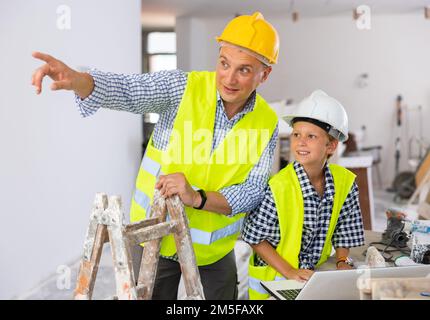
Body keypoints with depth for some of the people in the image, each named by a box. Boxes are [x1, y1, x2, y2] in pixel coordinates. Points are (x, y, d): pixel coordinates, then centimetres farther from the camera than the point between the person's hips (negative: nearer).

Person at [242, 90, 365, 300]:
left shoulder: (346, 182, -5)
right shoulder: (277, 187, -19)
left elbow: (343, 232, 8)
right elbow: (256, 238, -11)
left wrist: (342, 262, -6)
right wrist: (289, 272, -15)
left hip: (316, 276, 4)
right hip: (272, 281, -4)